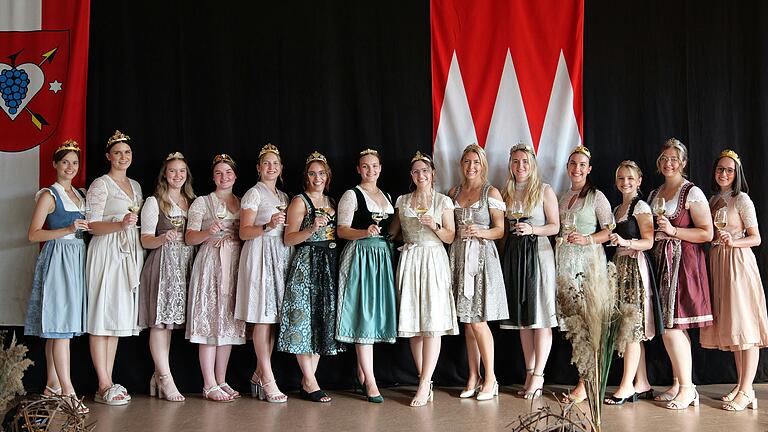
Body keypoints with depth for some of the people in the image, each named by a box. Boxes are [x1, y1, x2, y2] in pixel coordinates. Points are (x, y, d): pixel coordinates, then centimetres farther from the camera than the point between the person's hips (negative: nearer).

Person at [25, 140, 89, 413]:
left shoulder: (80, 195, 18)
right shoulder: (49, 195, -2)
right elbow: (33, 234, -8)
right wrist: (68, 230, -16)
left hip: (77, 259, 7)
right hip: (58, 259, -7)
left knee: (58, 327, 10)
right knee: (61, 323, -11)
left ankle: (53, 385, 14)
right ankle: (67, 390, -12)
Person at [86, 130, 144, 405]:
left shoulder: (135, 186, 18)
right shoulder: (100, 185, -3)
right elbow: (93, 225, -10)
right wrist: (121, 224, -24)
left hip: (131, 253, 7)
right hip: (107, 251, -7)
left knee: (118, 317, 7)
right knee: (103, 315, -7)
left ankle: (108, 382, 11)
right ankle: (104, 386, -5)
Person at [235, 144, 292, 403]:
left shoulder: (283, 196, 21)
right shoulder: (254, 193, 0)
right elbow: (244, 232, -7)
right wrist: (268, 226, -21)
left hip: (282, 255, 7)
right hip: (261, 255, -7)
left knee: (274, 316, 4)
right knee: (263, 317, -8)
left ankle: (259, 374, 12)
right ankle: (268, 380, -6)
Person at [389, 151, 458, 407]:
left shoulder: (443, 201, 5)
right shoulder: (402, 201, 13)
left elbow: (450, 237, 3)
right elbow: (393, 232, 21)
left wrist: (434, 225, -13)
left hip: (434, 261, -3)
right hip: (409, 260, 3)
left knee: (433, 322, -10)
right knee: (413, 322, 2)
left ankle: (424, 384, -8)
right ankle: (425, 381, 11)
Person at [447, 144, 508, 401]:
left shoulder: (491, 192, 0)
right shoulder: (453, 193, 14)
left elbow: (501, 230, -4)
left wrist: (481, 232, -19)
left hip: (482, 256, -5)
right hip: (459, 256, 5)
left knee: (477, 318, -8)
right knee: (467, 321, 7)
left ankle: (490, 379, 4)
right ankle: (473, 377, 14)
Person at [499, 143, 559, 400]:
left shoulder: (545, 190, 1)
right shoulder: (505, 192, 12)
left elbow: (555, 226, -2)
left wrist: (532, 229, -16)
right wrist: (513, 229, 0)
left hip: (538, 252, -4)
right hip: (513, 254, 4)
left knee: (540, 316, -5)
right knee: (522, 316, 7)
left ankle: (538, 376, -1)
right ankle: (529, 373, 15)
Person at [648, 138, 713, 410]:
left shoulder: (692, 193, -6)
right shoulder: (654, 195, 16)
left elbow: (707, 233, -11)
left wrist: (674, 231, -16)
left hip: (683, 261, -7)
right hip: (661, 260, 7)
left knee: (671, 326, -10)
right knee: (669, 326, 7)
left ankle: (687, 388, 0)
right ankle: (678, 384, 14)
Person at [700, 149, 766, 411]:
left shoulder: (741, 199, -3)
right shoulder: (713, 200, 15)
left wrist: (733, 242, -21)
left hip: (738, 261, -7)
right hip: (717, 262, 7)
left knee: (744, 322, -8)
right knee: (729, 324, 8)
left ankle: (746, 391, -7)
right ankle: (741, 385, 14)